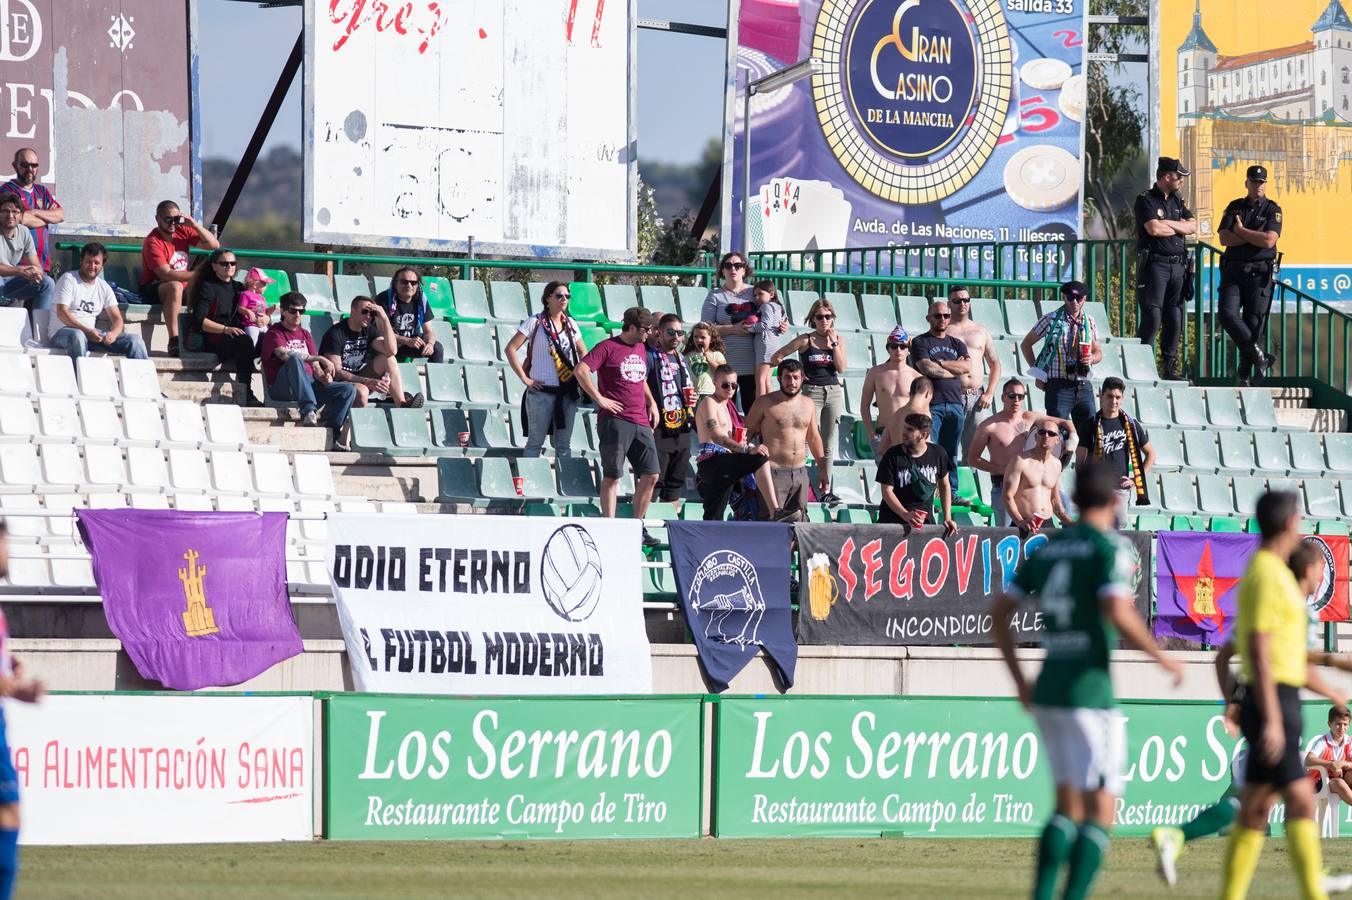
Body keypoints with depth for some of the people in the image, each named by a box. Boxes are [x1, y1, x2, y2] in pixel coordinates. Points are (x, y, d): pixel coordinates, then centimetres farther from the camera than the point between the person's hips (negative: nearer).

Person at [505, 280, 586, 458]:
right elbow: (510, 349, -7)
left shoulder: (571, 325, 9)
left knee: (563, 444, 8)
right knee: (535, 443, -1)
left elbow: (583, 353, 23)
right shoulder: (536, 323, -5)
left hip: (567, 392, 4)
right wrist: (524, 378, -11)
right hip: (542, 391, -4)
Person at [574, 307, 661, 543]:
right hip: (615, 420, -7)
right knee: (612, 476, -5)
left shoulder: (641, 349, 18)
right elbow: (581, 370, -15)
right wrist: (600, 399, -15)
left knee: (650, 475, 4)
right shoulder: (608, 347, -6)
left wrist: (651, 403, 20)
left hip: (641, 423, 7)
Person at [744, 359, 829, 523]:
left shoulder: (807, 404, 14)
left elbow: (814, 438, 22)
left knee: (799, 521, 5)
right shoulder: (765, 403, -1)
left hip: (800, 472, 5)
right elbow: (746, 433, 0)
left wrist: (822, 470, 21)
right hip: (774, 473, -5)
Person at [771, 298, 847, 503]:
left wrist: (833, 342, -5)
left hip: (834, 392, 4)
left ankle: (826, 490, 10)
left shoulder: (838, 340, 10)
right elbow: (777, 357, 2)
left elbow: (841, 367, -4)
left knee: (828, 444, 7)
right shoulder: (805, 341, 0)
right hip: (812, 392, -4)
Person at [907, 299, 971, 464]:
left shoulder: (957, 344, 19)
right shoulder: (920, 342, 5)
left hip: (955, 405, 5)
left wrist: (939, 363, -4)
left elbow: (967, 366, 1)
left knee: (950, 454, 5)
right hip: (931, 405, -5)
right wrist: (955, 369, 0)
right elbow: (927, 368, -10)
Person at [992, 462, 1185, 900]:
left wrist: (1019, 680, 20)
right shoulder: (1110, 546, -6)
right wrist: (1163, 658, -9)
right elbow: (1118, 612, -22)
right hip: (1089, 689, -7)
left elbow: (999, 613, 13)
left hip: (1046, 691, 7)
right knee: (1100, 812, -5)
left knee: (1068, 806, 16)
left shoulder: (1046, 547, 13)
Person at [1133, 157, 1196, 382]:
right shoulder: (1146, 200, -5)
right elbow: (1154, 229, -18)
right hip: (1155, 263, -7)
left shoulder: (1177, 200, 17)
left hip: (1177, 265, 7)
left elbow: (1192, 226, 8)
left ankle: (1170, 368, 11)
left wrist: (1168, 224, -7)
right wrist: (1180, 227, -1)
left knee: (1175, 319, 7)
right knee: (1152, 317, -13)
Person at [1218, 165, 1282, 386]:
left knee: (1254, 322, -3)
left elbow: (1268, 240, -12)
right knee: (1228, 314, -15)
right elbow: (1224, 238, -3)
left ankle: (1245, 372, 4)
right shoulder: (1235, 207, 11)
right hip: (1233, 270, 2)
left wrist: (1241, 231, -4)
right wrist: (1255, 237, -8)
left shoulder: (1273, 210, 3)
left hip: (1260, 273, -2)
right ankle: (1259, 356, -6)